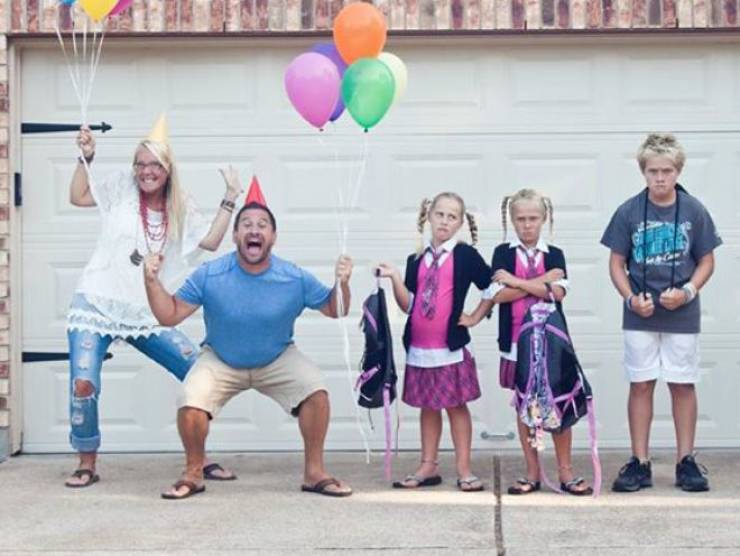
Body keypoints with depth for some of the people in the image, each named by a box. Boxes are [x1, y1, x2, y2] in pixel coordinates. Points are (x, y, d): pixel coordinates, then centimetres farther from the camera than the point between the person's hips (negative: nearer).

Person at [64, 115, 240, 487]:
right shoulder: (123, 187, 0)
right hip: (96, 305, -3)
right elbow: (78, 197, 2)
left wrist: (230, 199, 3)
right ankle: (87, 465, 7)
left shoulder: (181, 208, 7)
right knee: (83, 386, -15)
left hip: (144, 314, 3)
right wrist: (86, 157, -7)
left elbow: (211, 241, 3)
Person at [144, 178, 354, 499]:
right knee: (189, 406, -24)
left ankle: (314, 473, -4)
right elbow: (169, 316, -15)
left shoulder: (296, 279, -19)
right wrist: (152, 281, -29)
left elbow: (334, 310, -6)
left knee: (316, 391, -23)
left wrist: (342, 284, -26)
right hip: (220, 361, 0)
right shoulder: (209, 276, -21)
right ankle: (193, 474, 4)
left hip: (278, 359, 1)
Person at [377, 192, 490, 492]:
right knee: (428, 405, 12)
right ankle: (428, 467, 19)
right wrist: (395, 278, -8)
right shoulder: (416, 259, 8)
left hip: (452, 345, -4)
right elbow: (407, 305, 4)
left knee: (456, 405, 2)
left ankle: (463, 469, 7)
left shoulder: (465, 255, -3)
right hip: (419, 346, 4)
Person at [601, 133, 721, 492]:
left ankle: (686, 461, 16)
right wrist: (631, 298, -13)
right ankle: (640, 463, 12)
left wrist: (688, 291, -13)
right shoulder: (629, 212, -4)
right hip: (640, 315, 0)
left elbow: (706, 261, 3)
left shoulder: (694, 211, -4)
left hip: (682, 314, 0)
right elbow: (616, 264, 2)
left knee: (683, 385, 6)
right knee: (641, 385, 4)